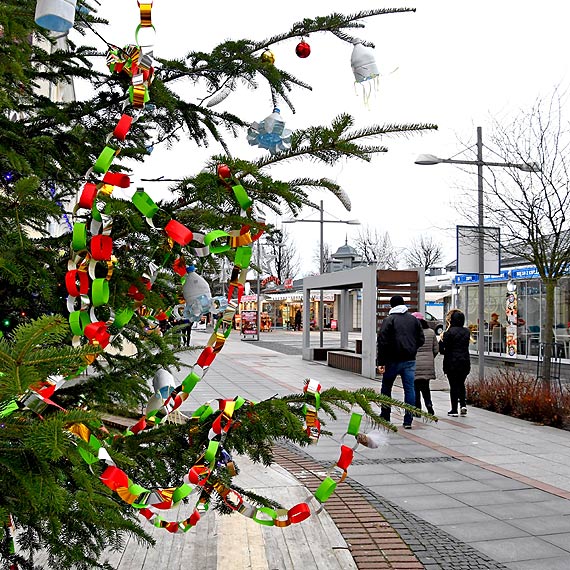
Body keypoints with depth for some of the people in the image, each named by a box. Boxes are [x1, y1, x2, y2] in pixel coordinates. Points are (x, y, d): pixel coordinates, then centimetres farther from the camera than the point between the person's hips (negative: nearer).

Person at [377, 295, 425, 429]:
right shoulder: (414, 319, 8)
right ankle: (408, 420, 2)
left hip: (393, 360, -3)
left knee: (386, 387, 13)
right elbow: (421, 340, 9)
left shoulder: (389, 320, -5)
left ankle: (385, 417, 17)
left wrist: (381, 362, -11)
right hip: (410, 360, 3)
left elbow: (382, 342, -11)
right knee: (409, 389, 4)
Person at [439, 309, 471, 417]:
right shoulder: (466, 331, 4)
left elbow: (442, 349, -12)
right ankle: (463, 404, 5)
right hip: (465, 362, 5)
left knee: (453, 385, 3)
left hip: (452, 362, -4)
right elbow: (465, 346, 12)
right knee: (461, 384, 20)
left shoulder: (449, 332, -12)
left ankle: (454, 410, 6)